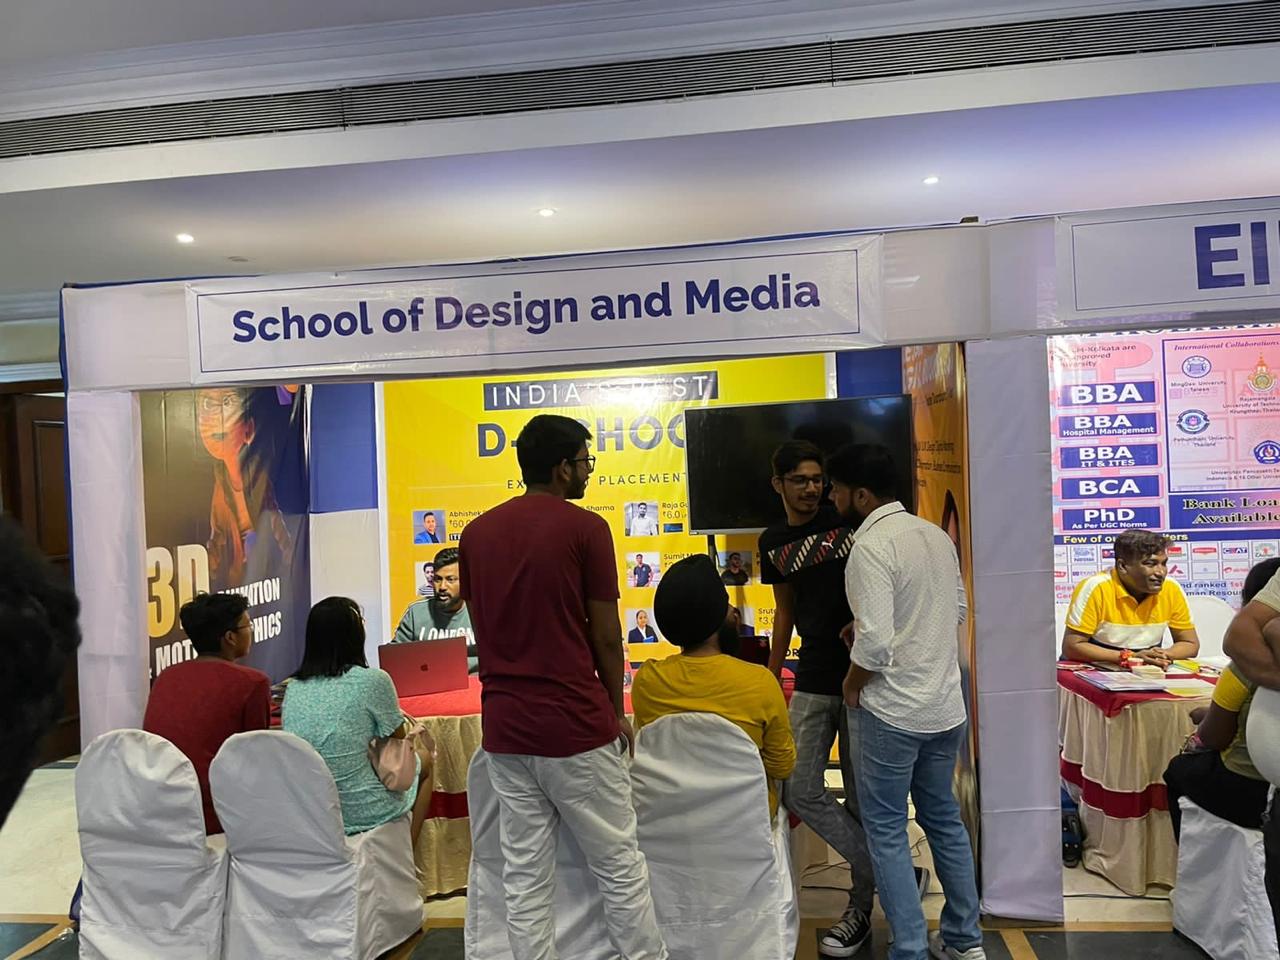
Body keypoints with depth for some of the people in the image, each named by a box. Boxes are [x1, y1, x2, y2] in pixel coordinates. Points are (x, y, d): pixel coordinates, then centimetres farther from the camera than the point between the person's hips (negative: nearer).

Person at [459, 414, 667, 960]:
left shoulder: (476, 533, 6)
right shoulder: (585, 528, -11)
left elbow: (483, 629, 11)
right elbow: (606, 636, -8)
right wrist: (615, 711, 6)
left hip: (504, 725, 6)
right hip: (575, 722, -5)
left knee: (524, 874, 14)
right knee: (619, 867, 10)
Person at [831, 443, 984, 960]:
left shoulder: (870, 546, -19)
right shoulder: (937, 535, 5)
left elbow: (875, 642, -25)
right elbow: (958, 610, 15)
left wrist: (851, 683, -8)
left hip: (893, 710, -8)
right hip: (946, 704, 8)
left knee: (886, 830, 7)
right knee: (944, 817, 21)